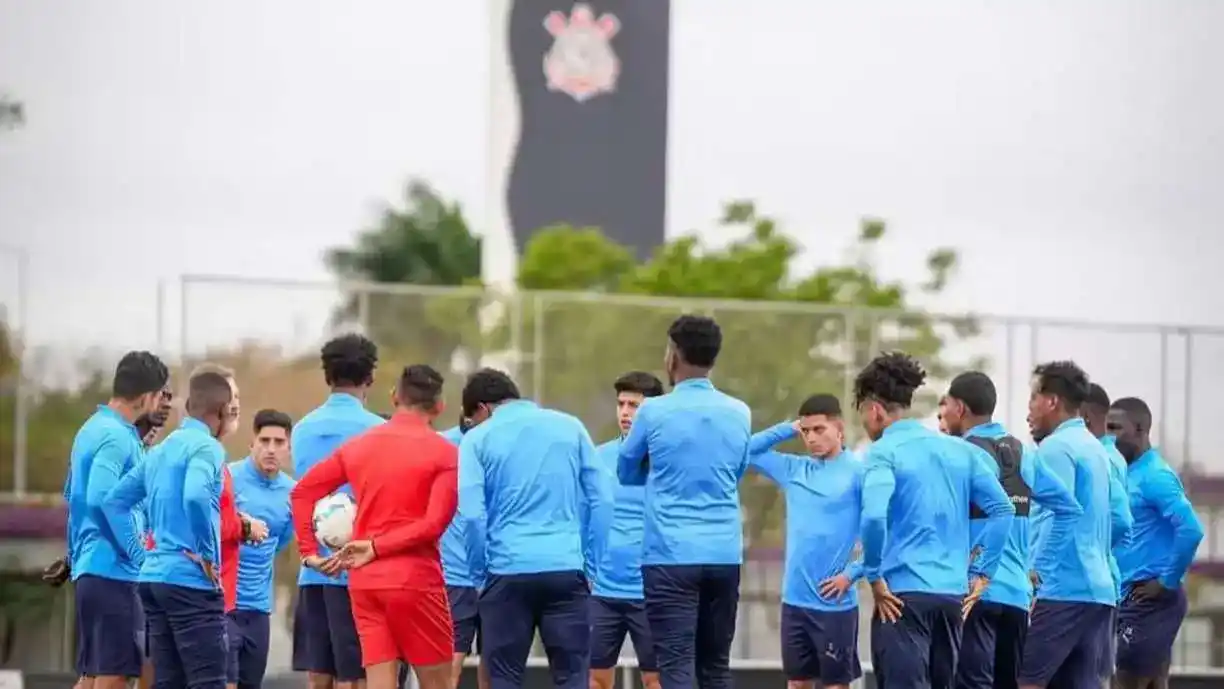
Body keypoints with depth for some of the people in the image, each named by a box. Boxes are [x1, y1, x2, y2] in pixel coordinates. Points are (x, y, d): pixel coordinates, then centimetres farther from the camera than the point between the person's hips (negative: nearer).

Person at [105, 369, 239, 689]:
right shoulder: (206, 447, -9)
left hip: (153, 576, 8)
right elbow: (195, 496, -28)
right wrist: (208, 555, -17)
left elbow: (114, 501, 19)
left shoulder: (161, 449, 17)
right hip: (191, 580, -8)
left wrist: (139, 551, 15)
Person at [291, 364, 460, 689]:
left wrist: (309, 552, 11)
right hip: (415, 578, -5)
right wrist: (377, 548, -11)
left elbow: (302, 492, 12)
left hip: (365, 580, 5)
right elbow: (434, 523, -16)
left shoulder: (357, 446, 10)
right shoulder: (444, 453, -5)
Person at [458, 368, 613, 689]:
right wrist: (590, 563, 10)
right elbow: (602, 500, 5)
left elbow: (472, 514, -8)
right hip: (566, 569, 2)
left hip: (508, 572, -2)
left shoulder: (478, 439, 3)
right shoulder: (569, 427, 11)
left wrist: (480, 571, 3)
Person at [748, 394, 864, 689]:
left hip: (835, 604, -6)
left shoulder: (858, 472, -9)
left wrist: (851, 573, -15)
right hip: (794, 600, 6)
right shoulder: (794, 469, 10)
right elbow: (749, 451, 17)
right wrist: (788, 430, 7)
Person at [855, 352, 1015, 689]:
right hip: (953, 594, 7)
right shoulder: (958, 450, 13)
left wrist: (874, 577, -11)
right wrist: (982, 572, 12)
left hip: (902, 594, -7)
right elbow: (1002, 509, 10)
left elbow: (873, 516, -23)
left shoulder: (885, 452, -7)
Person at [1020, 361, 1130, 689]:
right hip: (1099, 589, 9)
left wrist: (1035, 572, -16)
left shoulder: (1056, 447, -7)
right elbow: (1120, 523, 20)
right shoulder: (1097, 449, 19)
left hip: (1064, 589, -9)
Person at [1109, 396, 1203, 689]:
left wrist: (1168, 582, -17)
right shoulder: (1129, 474, 15)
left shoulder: (1155, 476, -14)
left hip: (1151, 599, -9)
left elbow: (1191, 529, -24)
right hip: (1134, 597, 9)